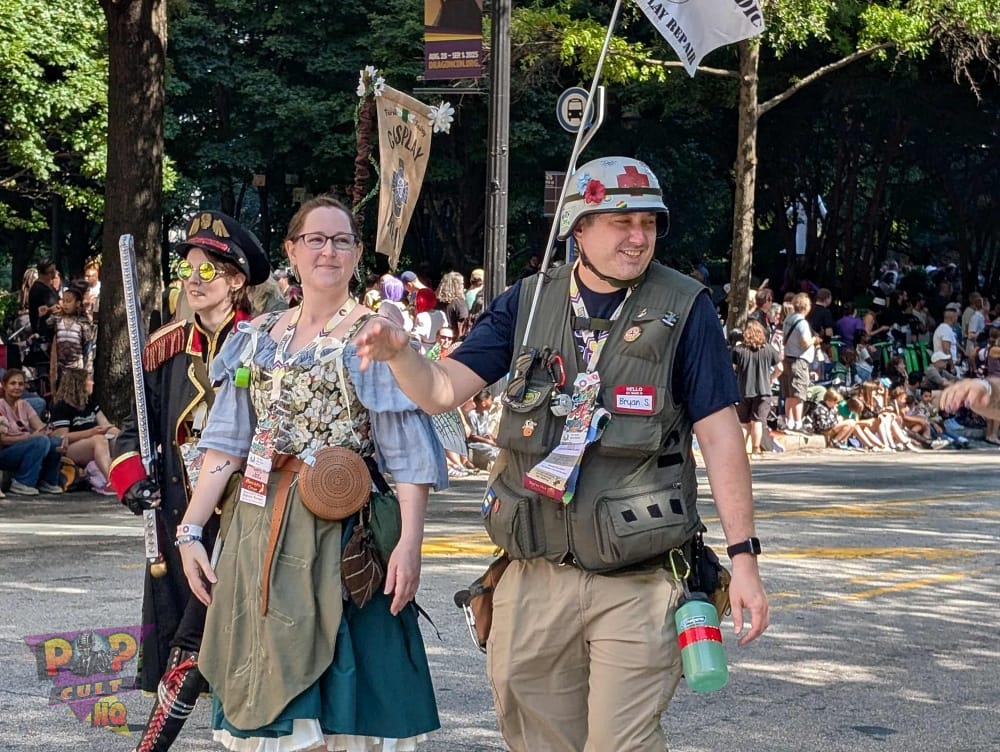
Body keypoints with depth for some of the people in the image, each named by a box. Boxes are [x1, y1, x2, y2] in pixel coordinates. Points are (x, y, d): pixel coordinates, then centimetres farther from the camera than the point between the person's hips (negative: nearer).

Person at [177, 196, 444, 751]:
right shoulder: (260, 339, 12)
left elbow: (407, 451, -9)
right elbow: (227, 443, 11)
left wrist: (410, 541, -18)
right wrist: (190, 531, 3)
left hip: (337, 528, -5)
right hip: (260, 528, 5)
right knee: (267, 685, 7)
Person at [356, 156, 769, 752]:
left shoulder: (684, 309, -3)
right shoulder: (527, 302, 6)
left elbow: (720, 435, -4)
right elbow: (442, 391, 3)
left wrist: (744, 556, -9)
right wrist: (398, 352, -19)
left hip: (636, 581, -4)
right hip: (536, 572, 4)